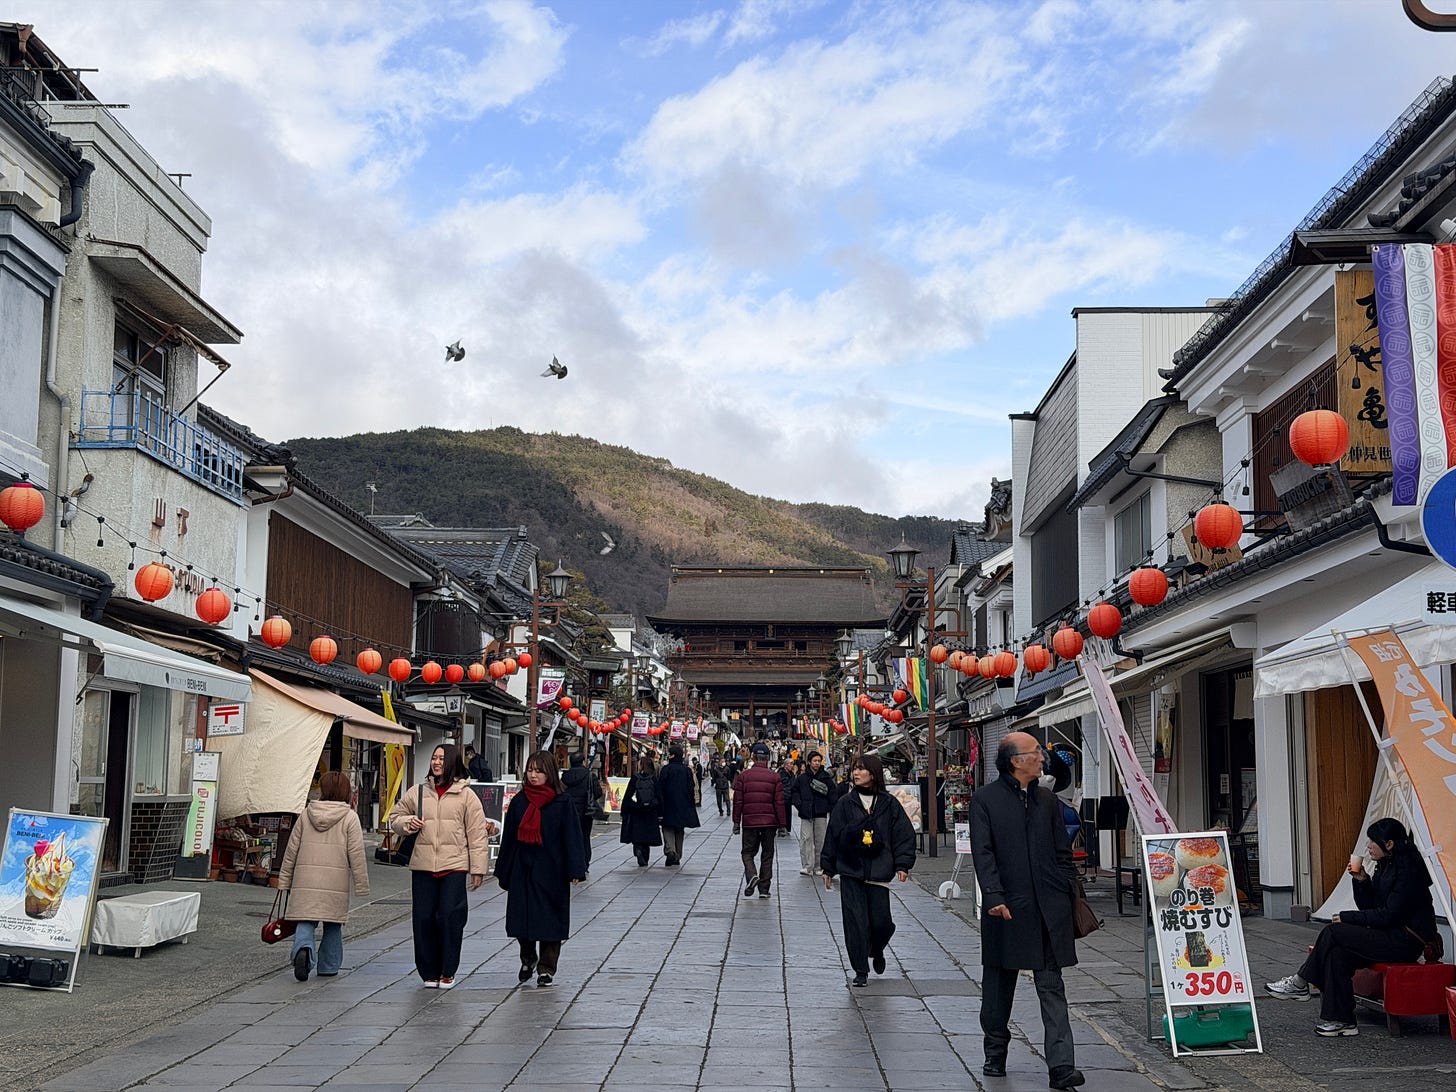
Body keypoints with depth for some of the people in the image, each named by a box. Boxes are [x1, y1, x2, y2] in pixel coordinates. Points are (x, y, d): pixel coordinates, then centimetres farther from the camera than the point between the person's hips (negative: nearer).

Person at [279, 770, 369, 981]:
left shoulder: (307, 814, 6)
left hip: (305, 880, 1)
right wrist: (362, 885, 1)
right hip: (335, 882, -1)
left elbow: (292, 850, 10)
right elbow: (356, 855, -4)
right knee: (333, 926, 13)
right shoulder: (349, 817, -2)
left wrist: (285, 880, 17)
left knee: (305, 921, 3)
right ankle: (329, 967, 18)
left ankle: (303, 949, -26)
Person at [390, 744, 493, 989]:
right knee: (423, 918, 2)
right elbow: (394, 819, 23)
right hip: (422, 866, 3)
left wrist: (478, 868, -2)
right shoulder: (416, 793, 11)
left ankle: (448, 972, 6)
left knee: (450, 917, -8)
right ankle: (429, 972, 15)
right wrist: (407, 822, -1)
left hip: (454, 867, -3)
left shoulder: (466, 795, 4)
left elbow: (477, 834, 2)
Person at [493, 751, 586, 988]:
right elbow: (508, 838, 10)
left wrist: (575, 871, -14)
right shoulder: (519, 801, 7)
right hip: (522, 870, 3)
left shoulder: (562, 803, -4)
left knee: (549, 920, 1)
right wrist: (503, 871, 9)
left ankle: (546, 968, 13)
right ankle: (528, 959, 30)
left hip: (551, 872, -3)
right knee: (520, 917, 6)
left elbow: (572, 838, -6)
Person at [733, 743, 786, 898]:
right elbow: (779, 802, -2)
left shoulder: (744, 775, 0)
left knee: (748, 852, 10)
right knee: (767, 854, 10)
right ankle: (764, 889, 9)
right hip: (769, 821, 0)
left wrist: (736, 822, 6)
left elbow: (738, 801, 0)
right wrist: (782, 824, 3)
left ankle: (751, 875, -17)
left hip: (749, 821, 0)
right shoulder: (774, 777, 0)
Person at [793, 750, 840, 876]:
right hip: (806, 814, 0)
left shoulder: (826, 778, 5)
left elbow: (833, 794, 5)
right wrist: (799, 804, -3)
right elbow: (795, 792, 11)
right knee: (806, 839, -8)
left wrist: (832, 809, -5)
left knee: (820, 841, 5)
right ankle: (807, 867, -9)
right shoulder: (802, 778, 6)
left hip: (821, 814, 1)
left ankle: (818, 867, 14)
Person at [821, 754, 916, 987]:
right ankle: (861, 972, 9)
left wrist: (902, 864, -5)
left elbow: (905, 834, 5)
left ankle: (876, 951, 32)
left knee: (881, 922, -2)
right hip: (851, 872, 0)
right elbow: (832, 835, 8)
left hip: (878, 872, 0)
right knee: (855, 922, -3)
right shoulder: (845, 803, 4)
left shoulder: (889, 804, 3)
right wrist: (827, 869, 8)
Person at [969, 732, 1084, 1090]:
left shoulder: (1047, 800, 12)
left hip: (1048, 909, 3)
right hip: (1006, 907, -3)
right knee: (999, 983, 11)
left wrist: (1068, 896, 6)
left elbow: (1062, 853, 14)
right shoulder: (985, 800, -2)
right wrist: (994, 896, -19)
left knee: (1052, 987, -1)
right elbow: (983, 853, -9)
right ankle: (995, 1054, 27)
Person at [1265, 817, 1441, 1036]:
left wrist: (1348, 917, -13)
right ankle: (1342, 1021, -15)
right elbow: (1368, 906, 13)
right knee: (1338, 953, -15)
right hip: (1390, 937, 9)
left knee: (1332, 932, -17)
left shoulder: (1407, 870, -15)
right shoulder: (1385, 867, 14)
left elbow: (1389, 915, -19)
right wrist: (1361, 881, -3)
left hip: (1404, 941, -9)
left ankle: (1300, 983, -4)